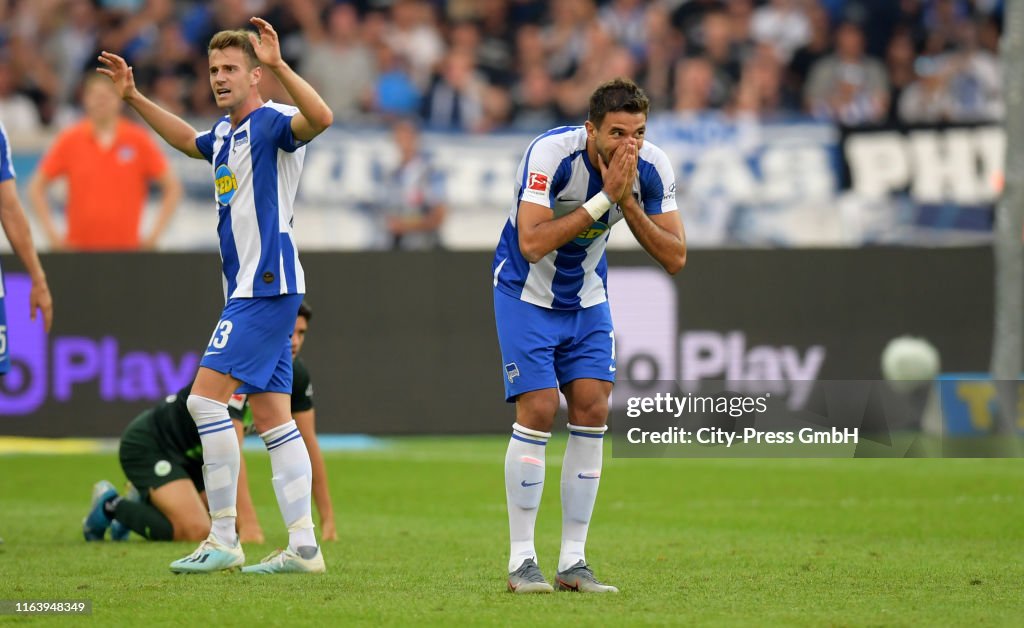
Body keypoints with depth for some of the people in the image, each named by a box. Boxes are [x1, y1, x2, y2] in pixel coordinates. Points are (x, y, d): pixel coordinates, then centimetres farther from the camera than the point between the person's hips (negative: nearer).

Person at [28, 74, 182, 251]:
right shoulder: (70, 140, 4)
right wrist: (52, 233, 0)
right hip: (79, 247, 0)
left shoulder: (138, 139, 2)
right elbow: (36, 188, 9)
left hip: (126, 244, 0)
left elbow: (172, 187, 5)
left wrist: (154, 235, -2)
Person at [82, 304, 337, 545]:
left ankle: (146, 502, 21)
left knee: (234, 529, 2)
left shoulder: (294, 373, -6)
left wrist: (327, 519, -5)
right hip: (148, 445, -9)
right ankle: (111, 506, -1)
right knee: (196, 531, -25)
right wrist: (248, 523, -42)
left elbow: (308, 444, 0)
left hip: (193, 454, 9)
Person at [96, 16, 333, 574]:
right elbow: (187, 140, 40)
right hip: (249, 290, 10)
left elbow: (320, 118, -35)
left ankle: (223, 539, -10)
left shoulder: (272, 122, -12)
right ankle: (303, 546, 6)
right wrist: (134, 98, 37)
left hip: (268, 286, -10)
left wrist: (278, 65, -44)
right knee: (271, 417, 7)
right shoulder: (225, 132, 16)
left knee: (206, 397, -13)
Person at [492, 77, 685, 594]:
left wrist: (628, 203, -29)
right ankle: (521, 561, -6)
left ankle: (573, 561, 1)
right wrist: (604, 197, -37)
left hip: (587, 296, 5)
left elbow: (674, 258, -16)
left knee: (592, 410, -5)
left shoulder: (652, 168, -16)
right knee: (538, 411, -13)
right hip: (526, 293, -5)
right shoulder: (551, 153, -29)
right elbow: (532, 244, -37)